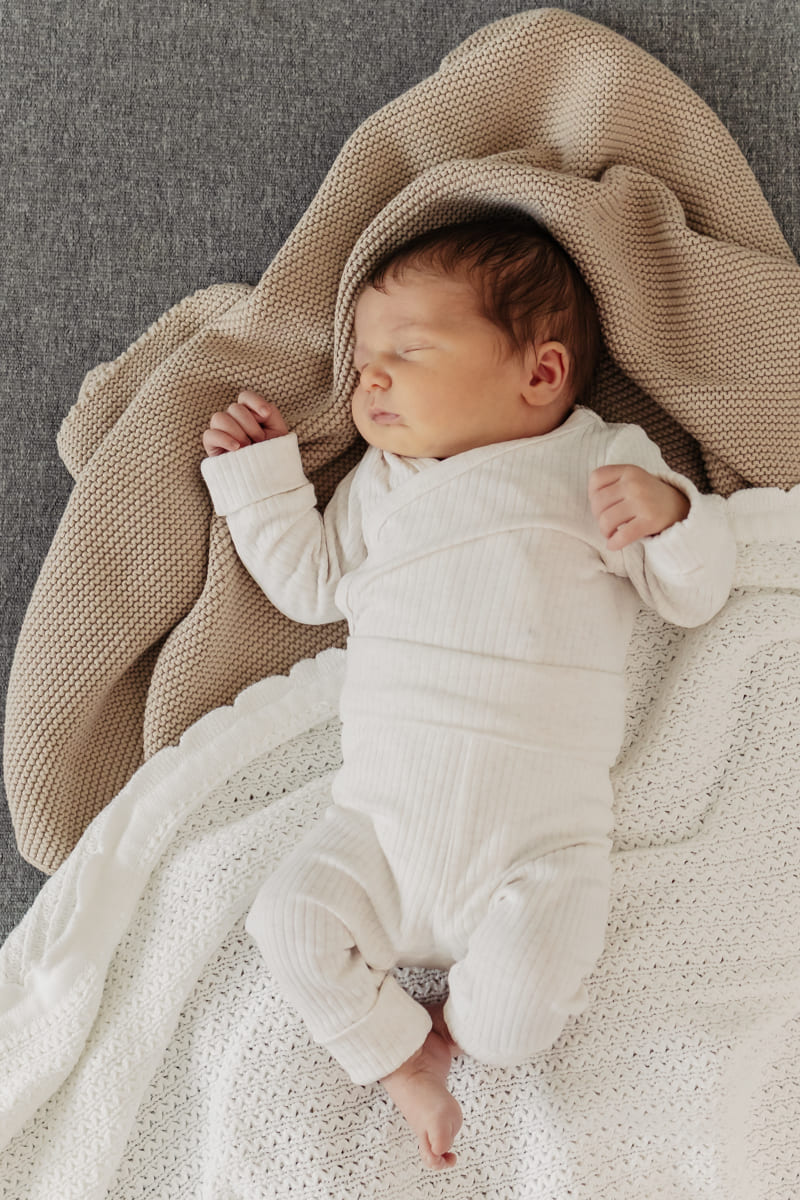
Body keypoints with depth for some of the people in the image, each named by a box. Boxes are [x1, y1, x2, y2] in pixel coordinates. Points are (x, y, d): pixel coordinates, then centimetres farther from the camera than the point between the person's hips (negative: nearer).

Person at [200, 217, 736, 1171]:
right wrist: (258, 474, 17)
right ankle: (404, 1066, 10)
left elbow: (694, 597, 4)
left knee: (516, 1021, -19)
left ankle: (456, 1020, 17)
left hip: (539, 835, -3)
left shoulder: (600, 461, 6)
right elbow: (310, 584, 20)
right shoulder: (378, 481, 17)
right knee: (290, 923, -14)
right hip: (382, 819, 4)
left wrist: (670, 513, -16)